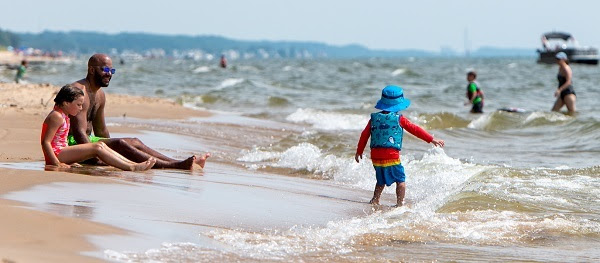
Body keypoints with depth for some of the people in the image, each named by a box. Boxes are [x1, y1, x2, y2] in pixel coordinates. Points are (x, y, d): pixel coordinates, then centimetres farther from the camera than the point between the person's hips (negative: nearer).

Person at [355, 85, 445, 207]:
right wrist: (432, 140, 4)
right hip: (391, 156, -5)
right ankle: (400, 204, 0)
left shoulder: (374, 118, 8)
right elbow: (415, 130, -1)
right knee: (400, 180, 5)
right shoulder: (399, 119, -3)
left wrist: (359, 151, 23)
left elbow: (364, 135, 11)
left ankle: (375, 200, 21)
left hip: (376, 155, 5)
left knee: (381, 180, 22)